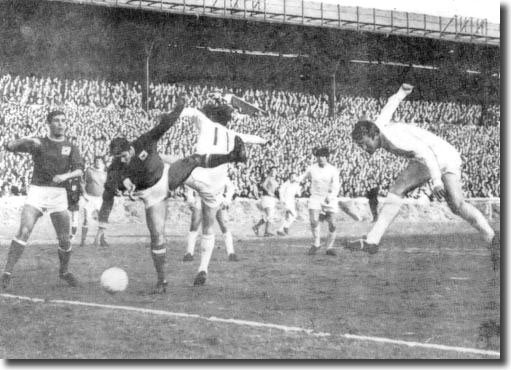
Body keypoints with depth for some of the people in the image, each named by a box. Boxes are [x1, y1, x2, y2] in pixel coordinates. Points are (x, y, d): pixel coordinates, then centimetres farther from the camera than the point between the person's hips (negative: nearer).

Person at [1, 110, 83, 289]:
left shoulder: (71, 147, 8)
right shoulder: (38, 143, 4)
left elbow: (79, 171, -6)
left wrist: (66, 175, -27)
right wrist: (26, 140, -24)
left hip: (58, 194, 2)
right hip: (37, 192, -2)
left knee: (64, 239, 3)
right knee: (24, 231, -20)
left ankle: (64, 271, 30)